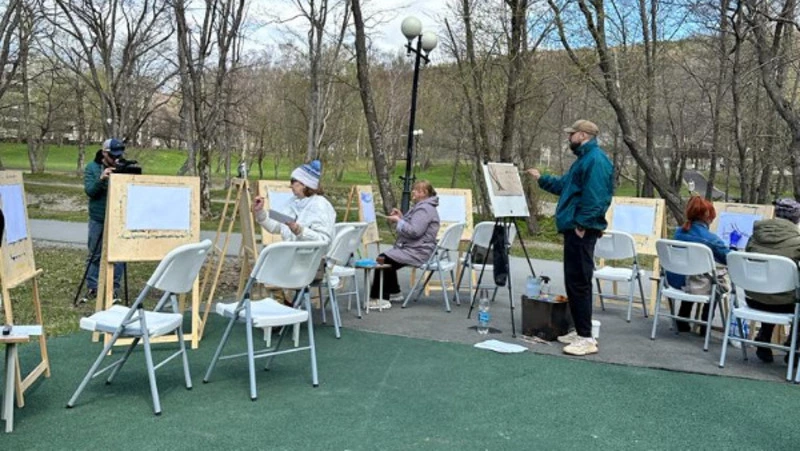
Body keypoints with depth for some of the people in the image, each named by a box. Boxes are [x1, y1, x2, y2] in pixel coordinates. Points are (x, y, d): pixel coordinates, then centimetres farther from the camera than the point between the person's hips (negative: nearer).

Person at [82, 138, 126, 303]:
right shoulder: (92, 167, 0)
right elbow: (89, 191, -11)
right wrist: (101, 179, -28)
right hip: (98, 219, 0)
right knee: (94, 255, 7)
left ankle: (114, 288, 9)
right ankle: (92, 288, 16)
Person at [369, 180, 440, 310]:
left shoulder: (425, 209, -16)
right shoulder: (420, 207, 20)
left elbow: (414, 231, -26)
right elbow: (410, 227, 24)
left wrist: (398, 221, -15)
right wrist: (401, 217, 8)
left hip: (417, 252, -11)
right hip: (412, 248, 11)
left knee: (383, 260, -19)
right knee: (384, 258, 14)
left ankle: (379, 298, -13)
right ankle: (394, 293, 22)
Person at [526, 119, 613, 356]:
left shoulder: (596, 159, -15)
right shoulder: (585, 159, 20)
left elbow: (594, 196, -24)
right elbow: (564, 185, 33)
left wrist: (582, 224, -24)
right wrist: (541, 179, 37)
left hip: (581, 230, -11)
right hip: (573, 228, 11)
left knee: (579, 282, -9)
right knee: (573, 281, 14)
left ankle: (586, 338, -5)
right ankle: (580, 331, 22)